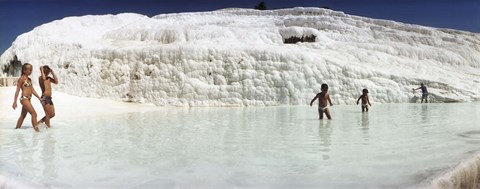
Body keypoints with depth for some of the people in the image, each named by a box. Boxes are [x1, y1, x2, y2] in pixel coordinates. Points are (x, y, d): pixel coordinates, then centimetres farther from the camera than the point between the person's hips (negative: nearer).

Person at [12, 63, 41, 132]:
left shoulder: (29, 79, 16)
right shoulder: (21, 78, -7)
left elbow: (32, 90, 18)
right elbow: (17, 91, -9)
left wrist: (39, 98, 12)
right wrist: (15, 102, -11)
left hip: (28, 99, 8)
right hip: (24, 99, -8)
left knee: (23, 115, 15)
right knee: (34, 114, -13)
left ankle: (17, 129, 25)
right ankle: (37, 130, -14)